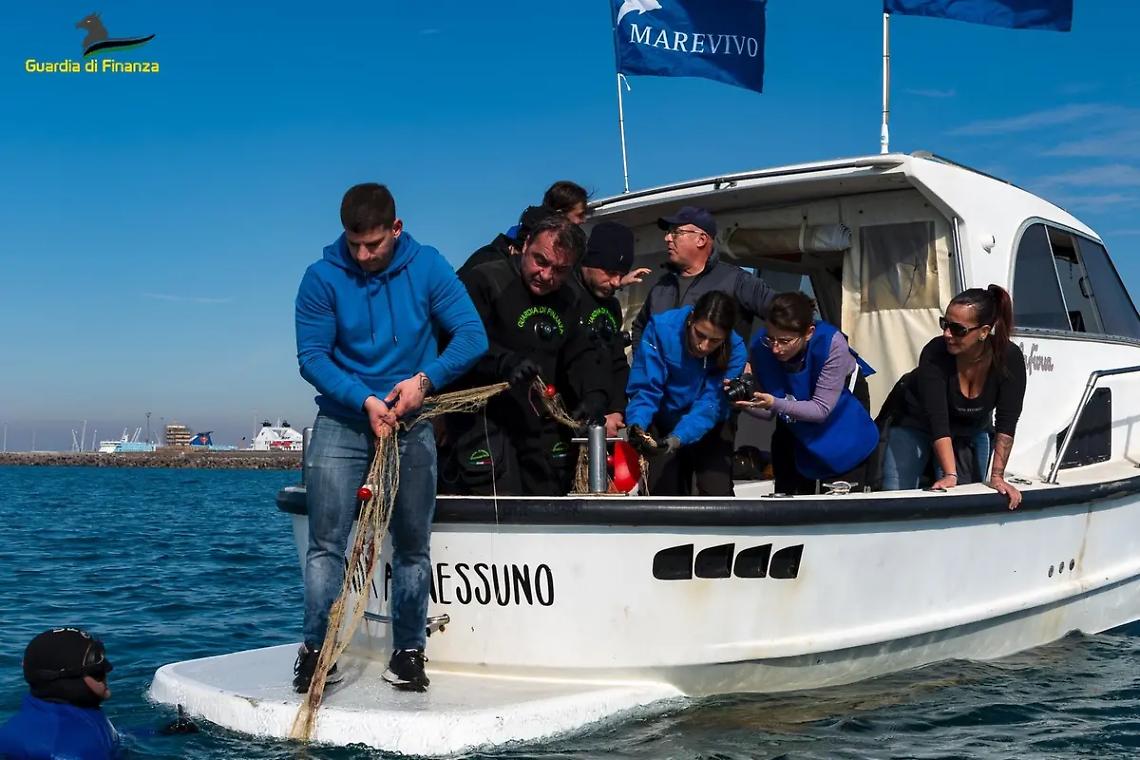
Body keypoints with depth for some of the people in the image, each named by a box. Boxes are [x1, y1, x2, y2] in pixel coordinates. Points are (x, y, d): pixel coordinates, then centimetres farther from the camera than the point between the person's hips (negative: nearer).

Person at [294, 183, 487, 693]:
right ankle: (314, 650, 4)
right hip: (341, 422, -1)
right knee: (327, 543, -7)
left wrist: (425, 378, -22)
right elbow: (311, 356, -9)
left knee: (412, 546, 6)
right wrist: (365, 400, -21)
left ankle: (408, 651, 17)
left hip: (410, 425, 1)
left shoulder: (427, 267, -5)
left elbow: (472, 336, -7)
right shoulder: (323, 277, -8)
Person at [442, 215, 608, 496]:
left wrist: (593, 394, -8)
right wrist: (504, 363, -32)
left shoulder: (569, 302, 15)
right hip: (484, 421, -7)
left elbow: (583, 354, 13)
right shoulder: (484, 281, -8)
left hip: (543, 425, 7)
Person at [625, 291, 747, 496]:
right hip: (662, 427, 0)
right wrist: (637, 424, -43)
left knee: (717, 494, -12)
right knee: (663, 494, -2)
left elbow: (709, 406, -29)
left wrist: (677, 439, -45)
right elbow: (645, 389, -24)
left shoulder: (735, 350, -22)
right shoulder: (662, 328, -24)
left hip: (709, 432, 0)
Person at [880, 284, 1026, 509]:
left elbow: (1006, 424, -25)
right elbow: (937, 421, -34)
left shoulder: (1010, 358, -26)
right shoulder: (935, 353, -32)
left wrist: (997, 477, -31)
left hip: (972, 430, 2)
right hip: (915, 422, -2)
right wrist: (950, 475, -43)